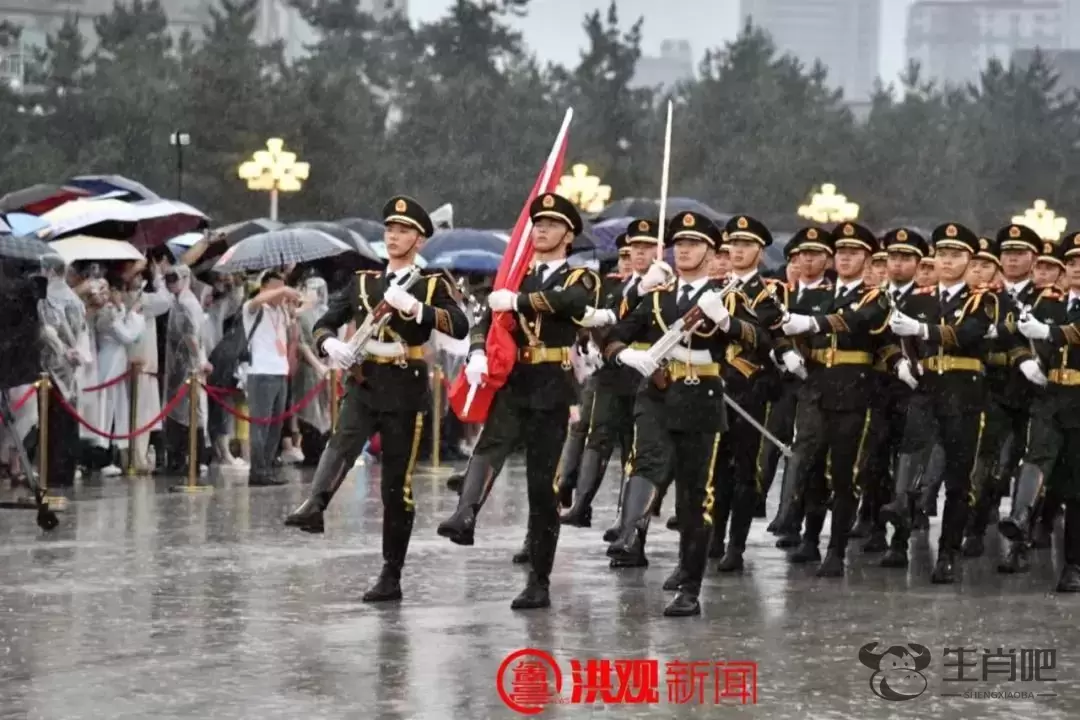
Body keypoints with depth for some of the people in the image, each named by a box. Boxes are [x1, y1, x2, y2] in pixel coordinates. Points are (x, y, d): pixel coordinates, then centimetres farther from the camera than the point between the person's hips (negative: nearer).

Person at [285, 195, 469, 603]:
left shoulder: (432, 285, 4)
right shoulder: (362, 282, 14)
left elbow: (460, 327, -13)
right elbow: (324, 324, 13)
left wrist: (415, 308, -27)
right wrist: (330, 344, -11)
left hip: (405, 391, -2)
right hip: (363, 385, 2)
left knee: (396, 485, 2)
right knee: (343, 444, -30)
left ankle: (391, 577, 9)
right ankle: (314, 507, -54)